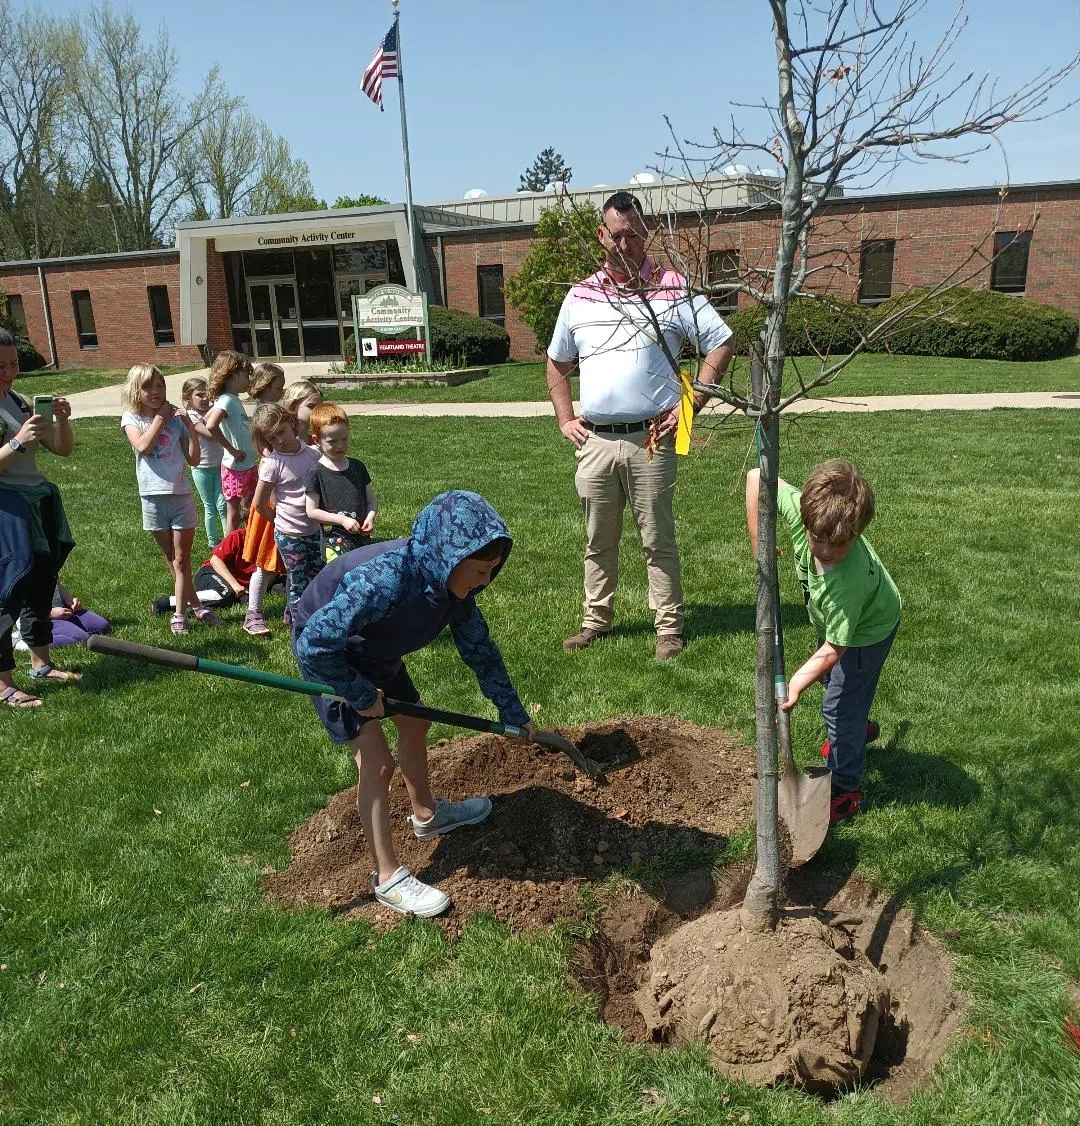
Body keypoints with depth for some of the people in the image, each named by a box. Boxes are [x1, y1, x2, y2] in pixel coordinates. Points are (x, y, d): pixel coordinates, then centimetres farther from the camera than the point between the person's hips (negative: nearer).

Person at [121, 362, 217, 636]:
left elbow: (194, 459, 0)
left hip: (180, 493, 0)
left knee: (181, 559, 1)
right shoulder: (131, 418, 1)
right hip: (153, 496, 0)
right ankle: (196, 606, 23)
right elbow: (142, 446, -19)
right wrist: (159, 418, -11)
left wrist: (190, 426, -9)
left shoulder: (175, 417, 3)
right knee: (171, 558, 11)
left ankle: (180, 613, 7)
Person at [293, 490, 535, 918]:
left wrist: (514, 714, 1)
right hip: (327, 655, -8)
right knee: (377, 762, -11)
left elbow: (480, 649, -5)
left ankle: (426, 814, 46)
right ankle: (388, 878, 3)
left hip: (375, 651, 8)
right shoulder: (386, 579, -42)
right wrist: (362, 695, -26)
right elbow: (317, 643, -40)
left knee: (414, 724, 20)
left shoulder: (452, 582, -18)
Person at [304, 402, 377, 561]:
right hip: (334, 541, -5)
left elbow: (371, 500, 14)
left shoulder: (358, 467, 9)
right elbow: (312, 511, -8)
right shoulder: (316, 472, -6)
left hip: (362, 537, 5)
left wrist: (370, 517, -7)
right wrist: (342, 520, -15)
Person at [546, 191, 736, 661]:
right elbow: (557, 363, 23)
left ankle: (669, 628, 14)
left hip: (649, 441, -3)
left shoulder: (672, 288, 0)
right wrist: (564, 419, 11)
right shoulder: (580, 296, 11)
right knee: (598, 541, 14)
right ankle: (596, 619, 27)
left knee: (658, 540, 4)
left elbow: (721, 344, 1)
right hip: (594, 442, 4)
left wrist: (690, 405, -6)